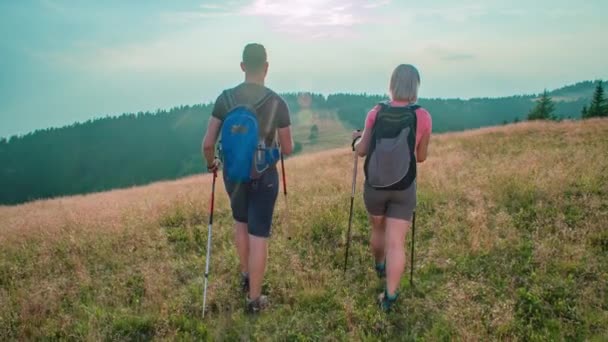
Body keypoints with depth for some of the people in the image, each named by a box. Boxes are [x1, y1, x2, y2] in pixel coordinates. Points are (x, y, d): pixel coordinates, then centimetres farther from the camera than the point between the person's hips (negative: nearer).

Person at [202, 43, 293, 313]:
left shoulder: (226, 98, -7)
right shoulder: (277, 103, -12)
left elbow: (208, 143, -7)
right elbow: (287, 150, -4)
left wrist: (211, 163, 13)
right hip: (264, 176, -3)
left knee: (241, 222, 27)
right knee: (259, 236, 5)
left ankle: (245, 277, 41)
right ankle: (255, 298, 15)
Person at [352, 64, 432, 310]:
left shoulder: (376, 113, -7)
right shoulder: (422, 116, -9)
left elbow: (361, 151, -4)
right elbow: (421, 157, 1)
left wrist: (356, 138, 16)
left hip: (375, 184, 2)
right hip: (404, 187, -2)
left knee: (378, 230, 25)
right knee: (396, 242, 1)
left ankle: (380, 267, 50)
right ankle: (389, 295, 1)